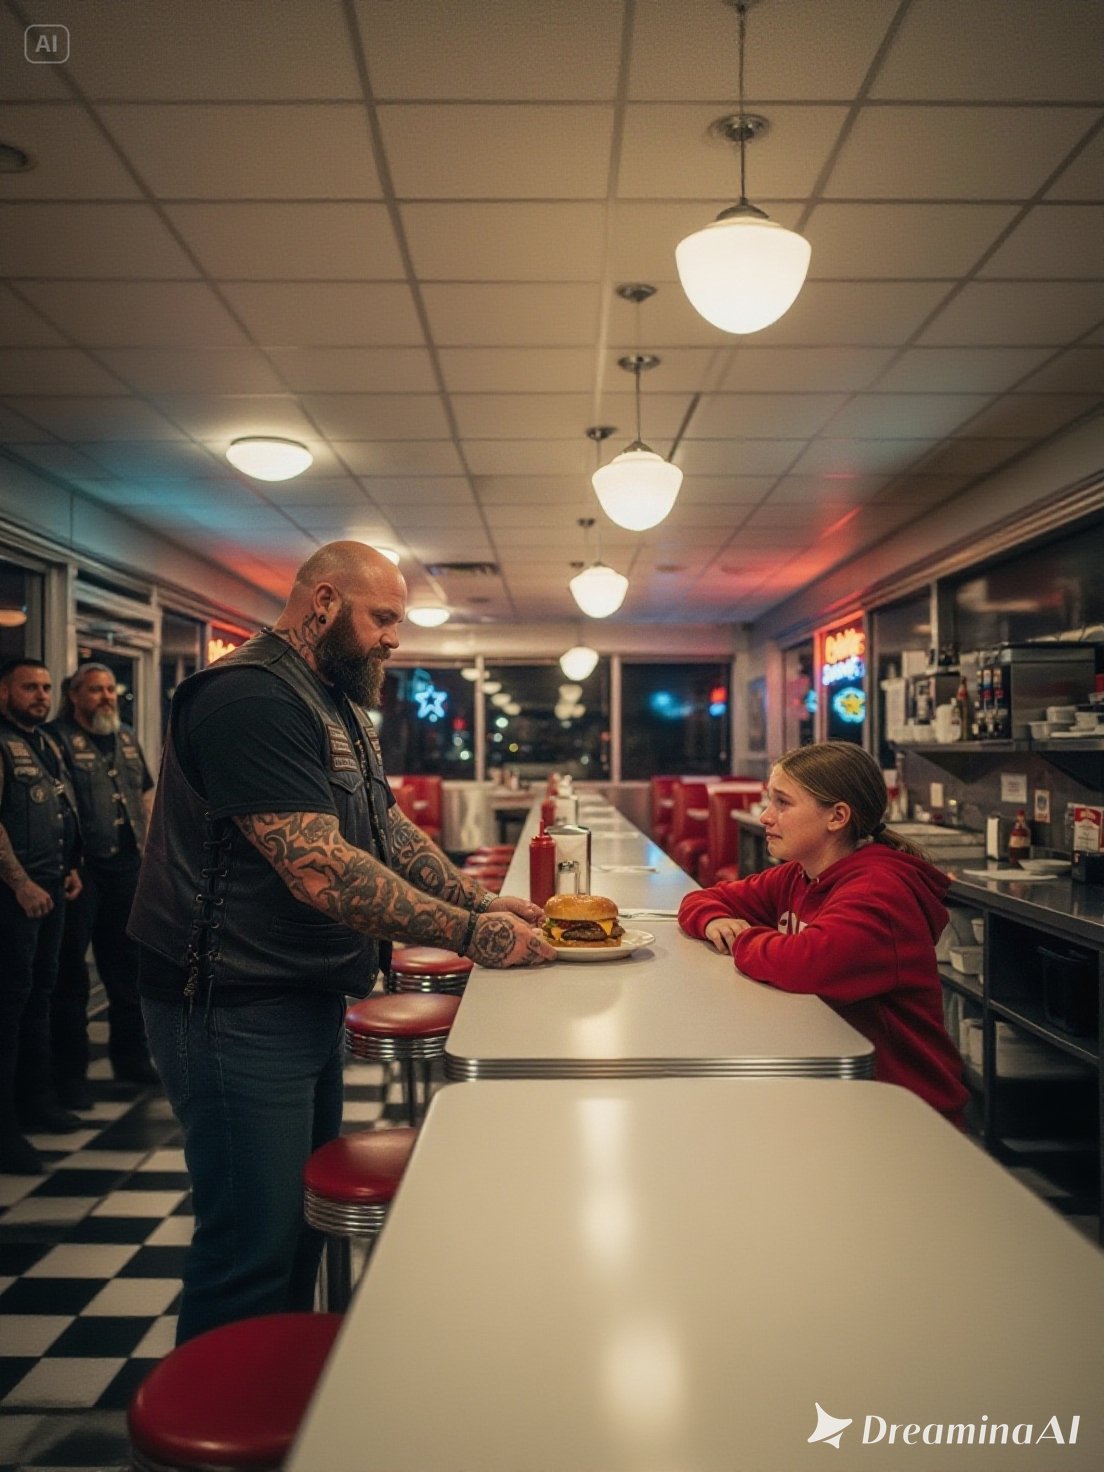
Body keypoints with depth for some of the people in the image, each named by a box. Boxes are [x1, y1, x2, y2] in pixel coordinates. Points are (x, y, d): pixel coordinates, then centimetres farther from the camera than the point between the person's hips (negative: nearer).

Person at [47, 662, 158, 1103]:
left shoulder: (126, 738, 14)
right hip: (80, 869, -7)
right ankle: (70, 1074, 15)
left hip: (125, 868, 7)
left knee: (126, 967, 16)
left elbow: (146, 793, 21)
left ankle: (130, 1058, 30)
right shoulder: (57, 737, -8)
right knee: (71, 974, 3)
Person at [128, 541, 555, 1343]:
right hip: (240, 1010, -11)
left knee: (305, 1221, 22)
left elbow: (390, 827, 13)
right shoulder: (253, 697, -22)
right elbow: (323, 873, -30)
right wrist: (474, 935, -26)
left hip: (311, 999, 11)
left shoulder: (339, 702, 13)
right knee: (252, 1252, 1)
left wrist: (483, 900, 0)